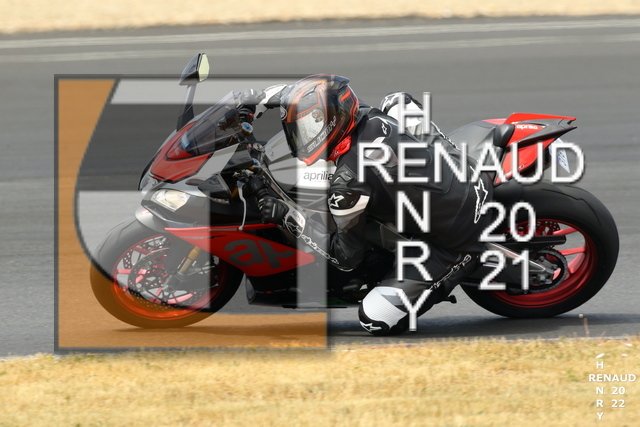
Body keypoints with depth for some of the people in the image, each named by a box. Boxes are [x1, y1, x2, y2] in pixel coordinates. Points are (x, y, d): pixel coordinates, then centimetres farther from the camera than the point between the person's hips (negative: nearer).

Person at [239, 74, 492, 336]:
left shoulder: (348, 182, -24)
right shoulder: (368, 117, -4)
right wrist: (254, 101, 8)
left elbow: (346, 257, -11)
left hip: (455, 245, -7)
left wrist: (289, 218, -11)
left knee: (375, 319, -6)